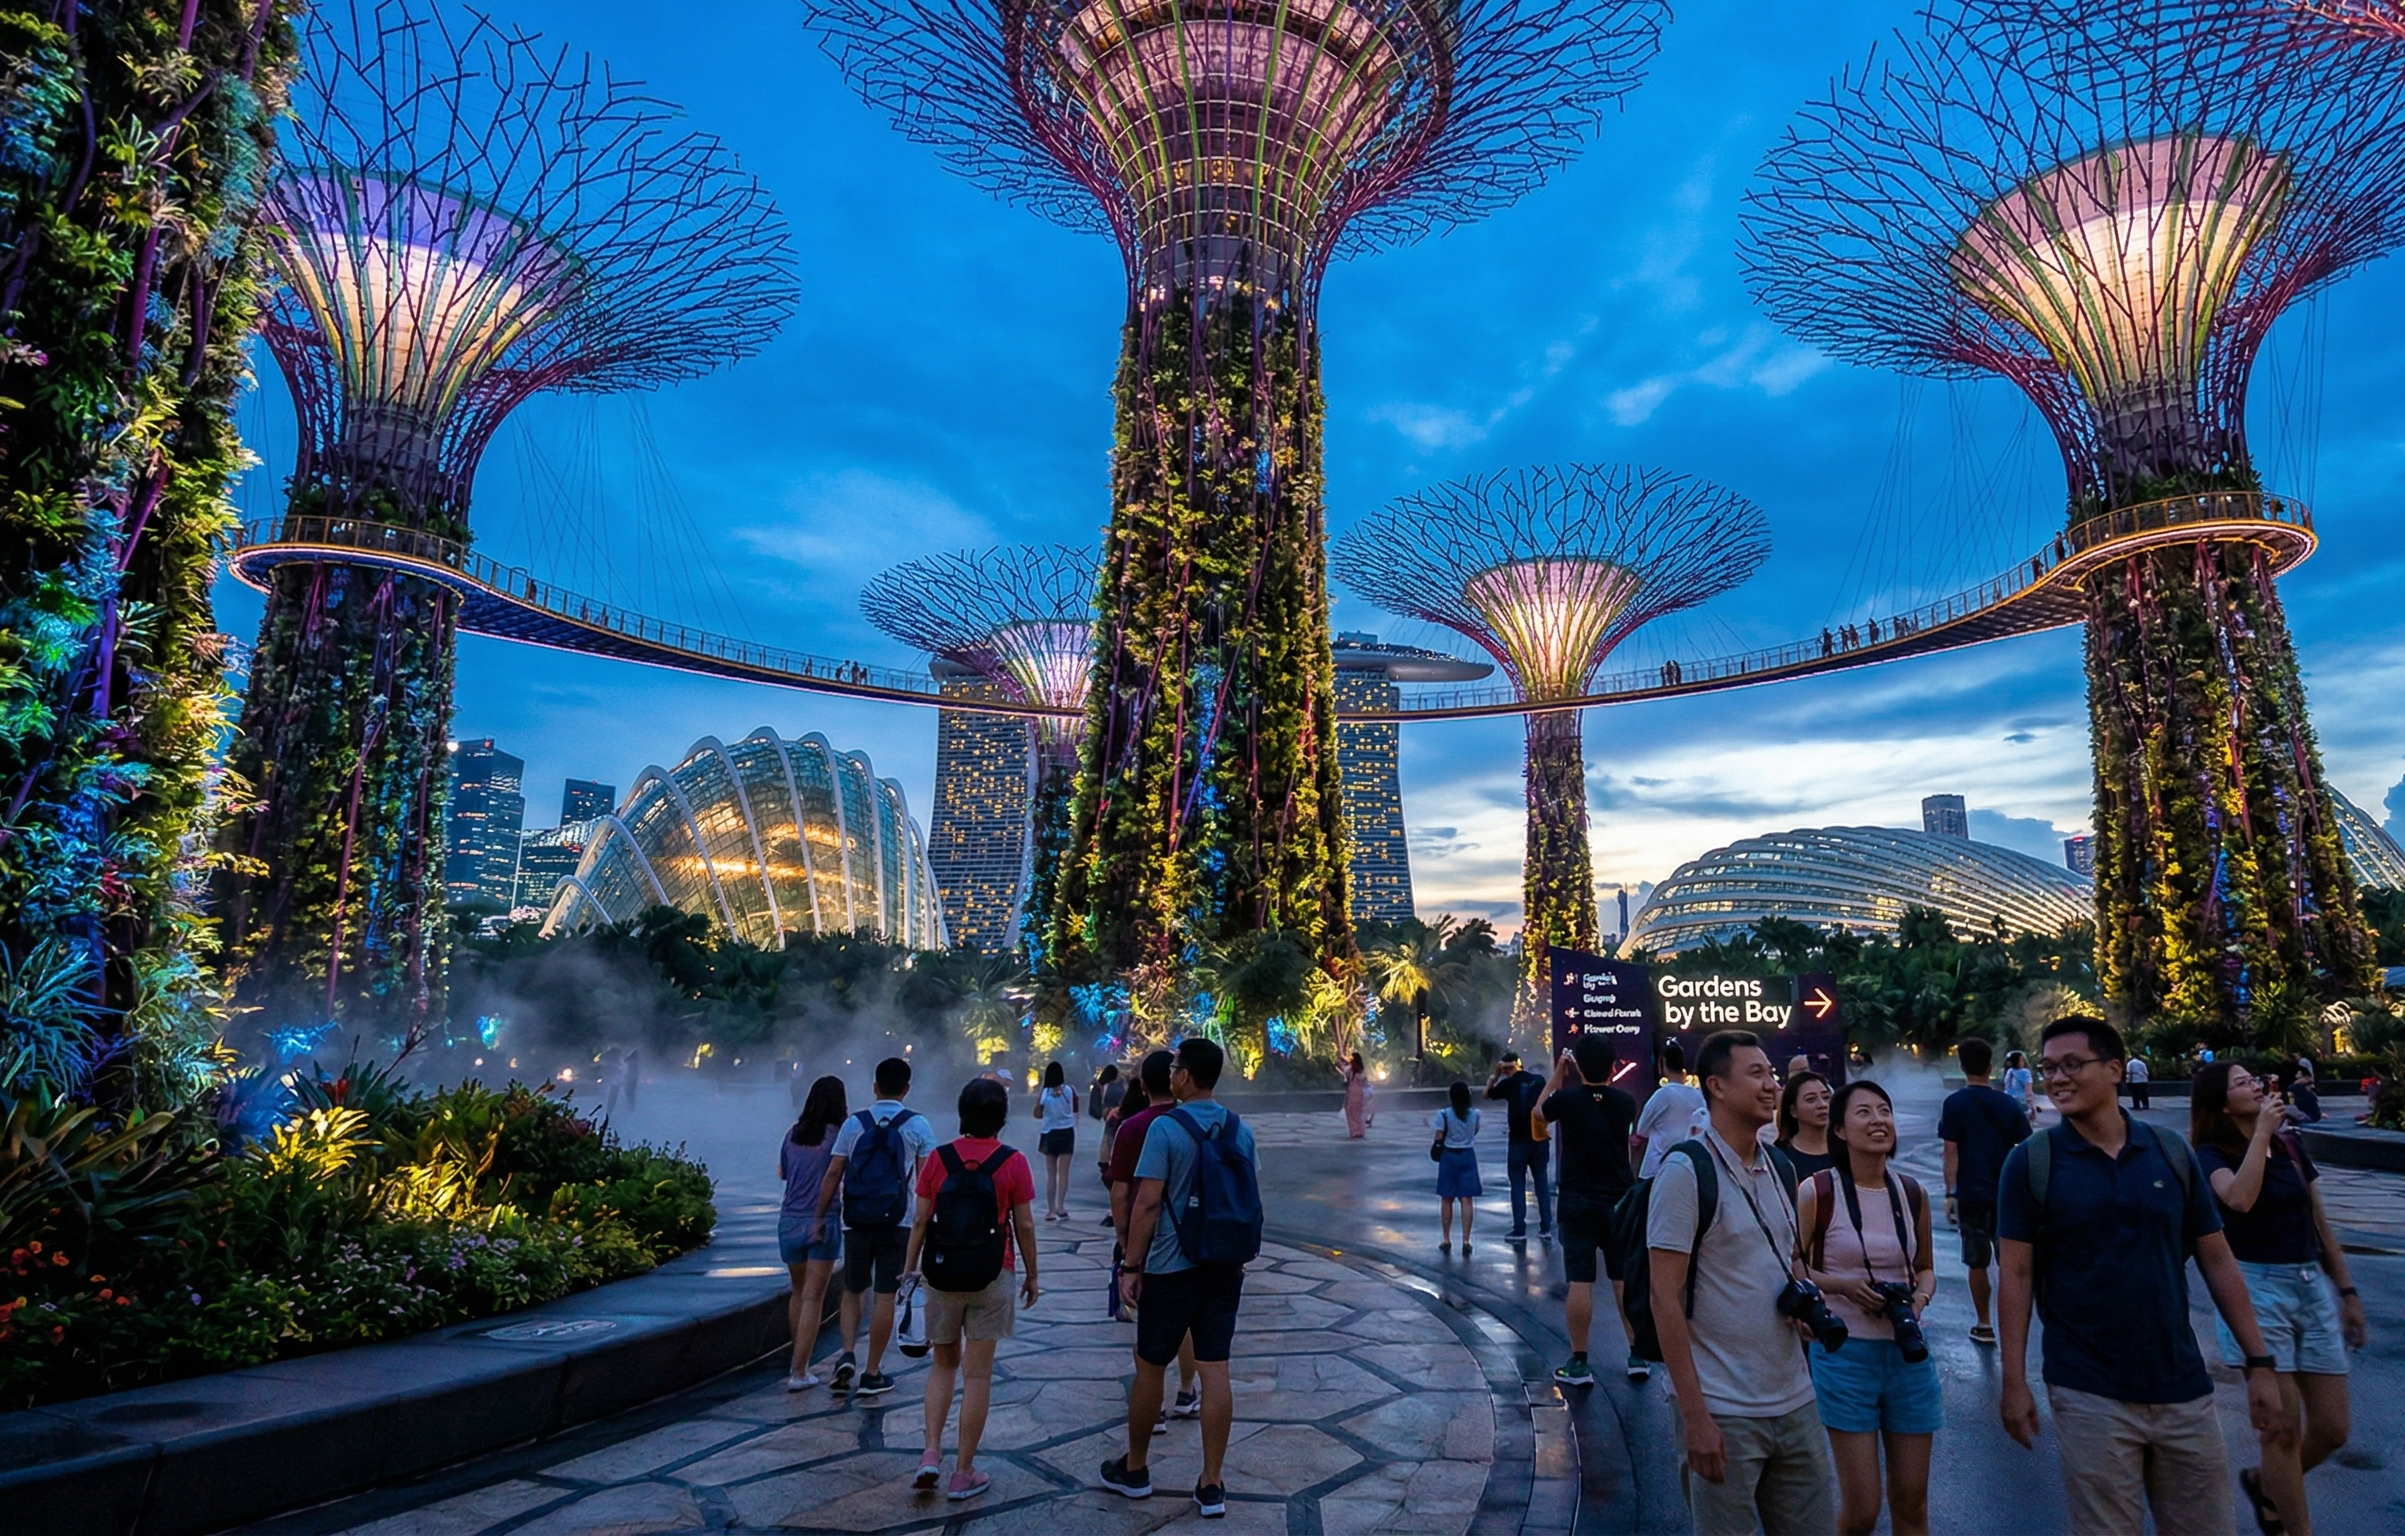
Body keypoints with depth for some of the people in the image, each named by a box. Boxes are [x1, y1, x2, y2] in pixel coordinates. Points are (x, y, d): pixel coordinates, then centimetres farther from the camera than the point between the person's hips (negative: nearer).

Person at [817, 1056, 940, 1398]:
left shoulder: (854, 1123, 3)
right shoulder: (918, 1125, -3)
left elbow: (833, 1173, 0)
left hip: (856, 1222, 2)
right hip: (897, 1222, -2)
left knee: (852, 1290, 19)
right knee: (885, 1296, 5)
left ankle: (847, 1354, 1)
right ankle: (871, 1375, 10)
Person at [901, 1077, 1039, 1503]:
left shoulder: (938, 1159, -3)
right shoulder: (1013, 1164, -8)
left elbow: (920, 1221, -1)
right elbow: (1024, 1225, -4)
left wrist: (909, 1269, 10)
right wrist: (1031, 1275, 8)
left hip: (942, 1275, 2)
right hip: (992, 1277, -2)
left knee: (944, 1363, 20)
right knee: (978, 1374, 7)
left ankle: (931, 1452, 8)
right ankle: (963, 1473, 12)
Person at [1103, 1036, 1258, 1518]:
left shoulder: (1165, 1128, -15)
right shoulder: (1240, 1130, 3)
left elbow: (1147, 1203, -17)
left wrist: (1131, 1267, -10)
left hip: (1172, 1267, -5)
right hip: (1225, 1267, 5)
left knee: (1150, 1368, 12)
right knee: (1215, 1371, 8)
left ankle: (1134, 1469, 28)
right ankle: (1211, 1485, 13)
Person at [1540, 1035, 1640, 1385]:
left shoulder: (1567, 1099, -11)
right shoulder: (1625, 1102, -1)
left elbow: (1540, 1110, 12)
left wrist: (1558, 1072, 16)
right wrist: (1604, 1077, 21)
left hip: (1578, 1201, -3)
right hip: (1620, 1200, 3)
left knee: (1580, 1281, -1)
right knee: (1626, 1279, 10)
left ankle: (1578, 1363, 3)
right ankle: (1638, 1357, 17)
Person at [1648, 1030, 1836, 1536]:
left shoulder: (1778, 1165, 7)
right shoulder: (1686, 1170, -15)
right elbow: (1664, 1297, -16)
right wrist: (1695, 1417, -17)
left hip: (1795, 1401, 7)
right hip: (1725, 1414, -6)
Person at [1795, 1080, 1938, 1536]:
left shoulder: (1912, 1194, 3)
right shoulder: (1816, 1192, -11)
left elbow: (1925, 1268, 16)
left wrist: (1920, 1297, -4)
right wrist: (1844, 1284, -18)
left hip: (1907, 1354, 4)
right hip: (1845, 1354, -4)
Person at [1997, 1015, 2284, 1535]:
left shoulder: (2171, 1154, 2)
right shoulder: (2031, 1161, -6)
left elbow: (2218, 1262, 8)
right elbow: (2017, 1275, -6)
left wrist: (2260, 1362, 4)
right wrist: (2014, 1382, -8)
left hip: (2183, 1390, 3)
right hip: (2090, 1397, -3)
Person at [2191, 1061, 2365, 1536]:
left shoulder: (2291, 1145, 10)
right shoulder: (2213, 1155, -8)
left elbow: (2319, 1221, 16)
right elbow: (2239, 1199, -30)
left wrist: (2346, 1289, 15)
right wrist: (2262, 1131, -19)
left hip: (2313, 1287, 6)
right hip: (2258, 1288, -6)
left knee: (2331, 1430, 7)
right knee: (2284, 1426, -3)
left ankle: (2265, 1485, 32)